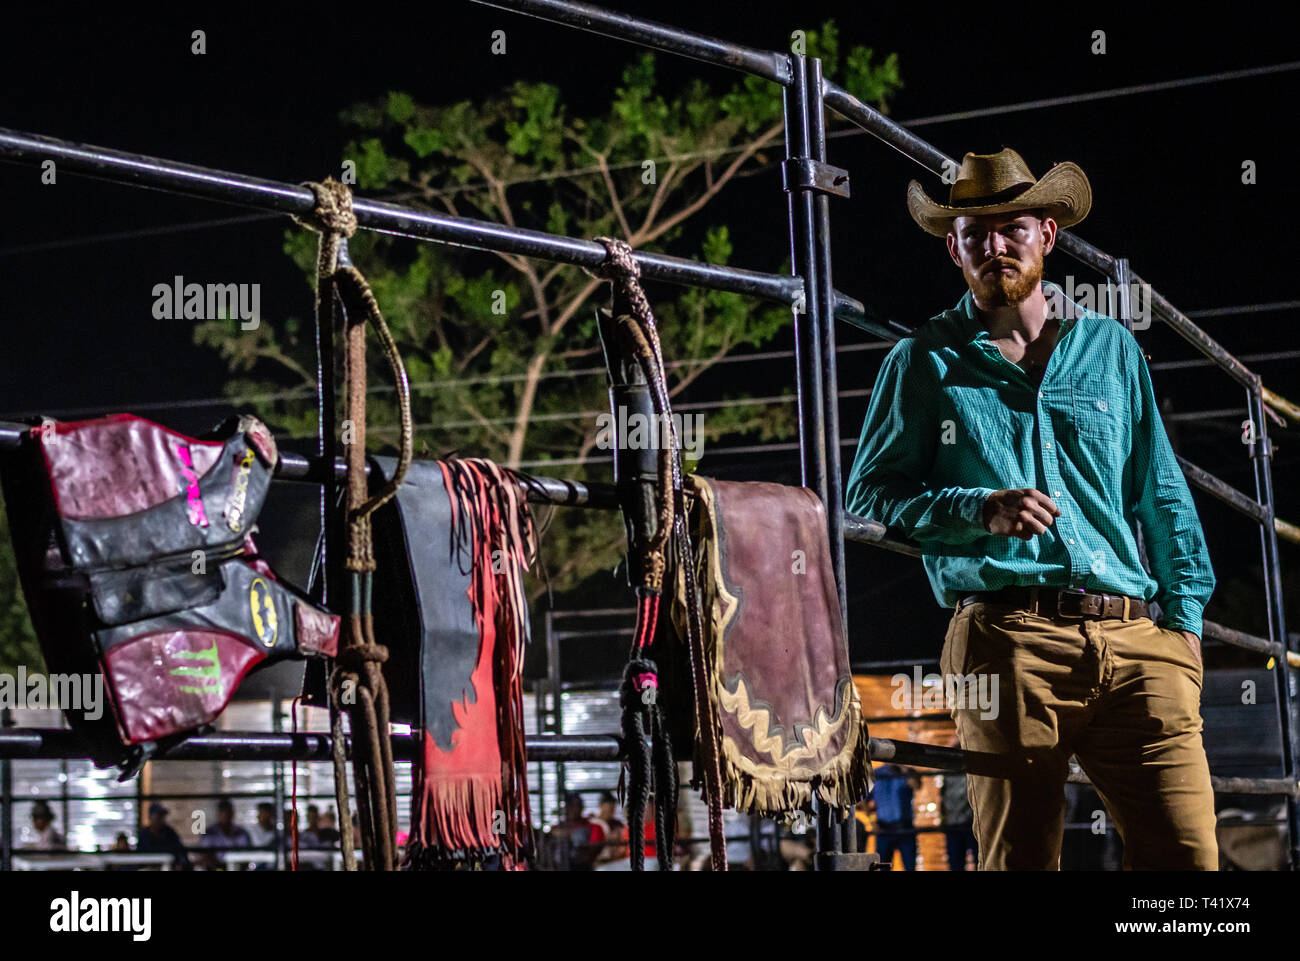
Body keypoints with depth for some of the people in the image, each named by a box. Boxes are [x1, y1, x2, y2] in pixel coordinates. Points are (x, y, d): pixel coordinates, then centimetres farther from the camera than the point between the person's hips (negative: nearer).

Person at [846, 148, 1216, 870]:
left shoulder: (1112, 349, 20)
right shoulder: (926, 363, 12)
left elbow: (1163, 498, 21)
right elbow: (869, 493, 7)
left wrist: (1184, 615, 10)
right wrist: (980, 511, -8)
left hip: (1135, 640, 2)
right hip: (1007, 640, -2)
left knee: (1189, 850, -9)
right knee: (1020, 858, -2)